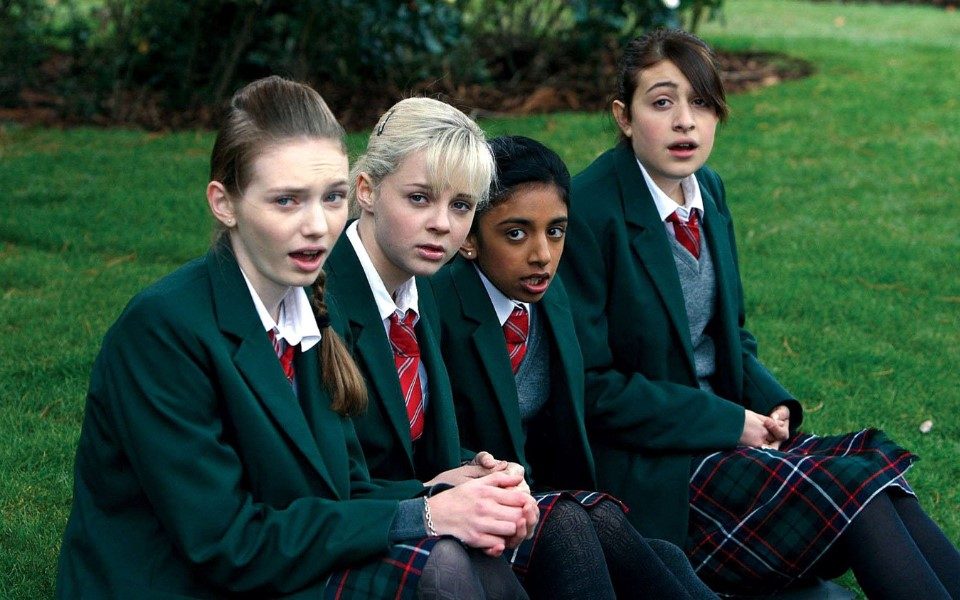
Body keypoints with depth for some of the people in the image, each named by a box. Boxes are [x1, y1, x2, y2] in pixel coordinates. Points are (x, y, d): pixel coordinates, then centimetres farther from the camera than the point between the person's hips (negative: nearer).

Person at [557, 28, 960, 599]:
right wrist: (730, 423, -16)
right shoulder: (587, 213, -16)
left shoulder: (708, 190, 8)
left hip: (726, 424, 7)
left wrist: (772, 403, -2)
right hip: (646, 468, -7)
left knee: (874, 462, -16)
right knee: (854, 489, -22)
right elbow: (591, 385, -15)